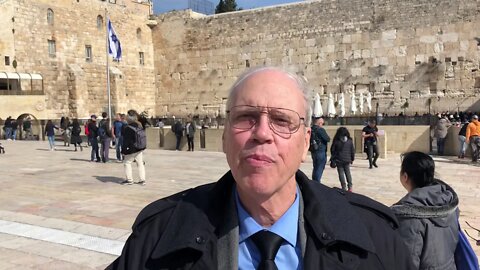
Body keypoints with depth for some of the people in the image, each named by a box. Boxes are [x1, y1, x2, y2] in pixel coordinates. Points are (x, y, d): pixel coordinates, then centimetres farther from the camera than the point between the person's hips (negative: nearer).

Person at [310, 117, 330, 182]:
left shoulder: (311, 129, 7)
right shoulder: (320, 129, -16)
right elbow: (327, 139, -15)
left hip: (313, 152, 8)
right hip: (321, 152, -8)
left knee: (315, 168, 18)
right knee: (319, 169, -2)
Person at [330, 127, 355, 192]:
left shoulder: (336, 141, -9)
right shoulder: (350, 141, -1)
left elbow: (332, 150, -2)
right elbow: (352, 150, 4)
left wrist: (333, 158, 12)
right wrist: (352, 159, 15)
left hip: (339, 160, -3)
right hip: (347, 160, 3)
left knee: (341, 173, 4)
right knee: (348, 172, 15)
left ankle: (344, 188, 3)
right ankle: (350, 187, 12)